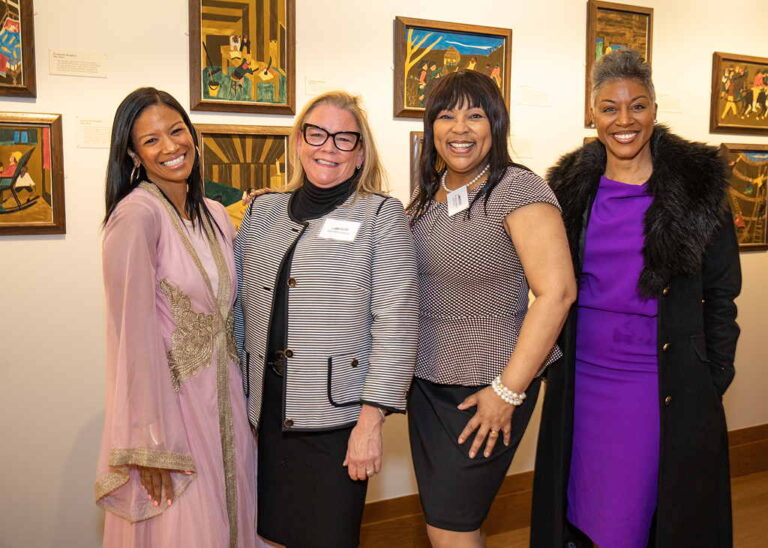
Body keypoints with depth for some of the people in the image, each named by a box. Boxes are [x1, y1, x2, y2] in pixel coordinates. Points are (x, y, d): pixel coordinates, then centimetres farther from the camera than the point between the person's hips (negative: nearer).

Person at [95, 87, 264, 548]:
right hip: (168, 400, -6)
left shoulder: (215, 215, 8)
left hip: (225, 397, 7)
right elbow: (135, 332, -18)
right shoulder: (137, 215, -15)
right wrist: (149, 445, -18)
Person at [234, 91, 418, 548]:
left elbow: (396, 322, -10)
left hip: (338, 414, -4)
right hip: (267, 412, 4)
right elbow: (240, 307, 13)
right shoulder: (262, 211, 9)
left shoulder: (381, 214, -4)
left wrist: (372, 419, -14)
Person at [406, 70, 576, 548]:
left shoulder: (519, 189, -14)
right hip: (427, 381, 7)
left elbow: (557, 291, -20)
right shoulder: (429, 194, 7)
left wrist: (508, 391, -19)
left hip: (486, 387, -6)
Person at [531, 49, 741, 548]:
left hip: (668, 383, -3)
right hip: (584, 378, 3)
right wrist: (550, 360, 6)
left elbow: (721, 290, -1)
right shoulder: (571, 185, 4)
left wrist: (715, 380, -3)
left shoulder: (698, 181, -4)